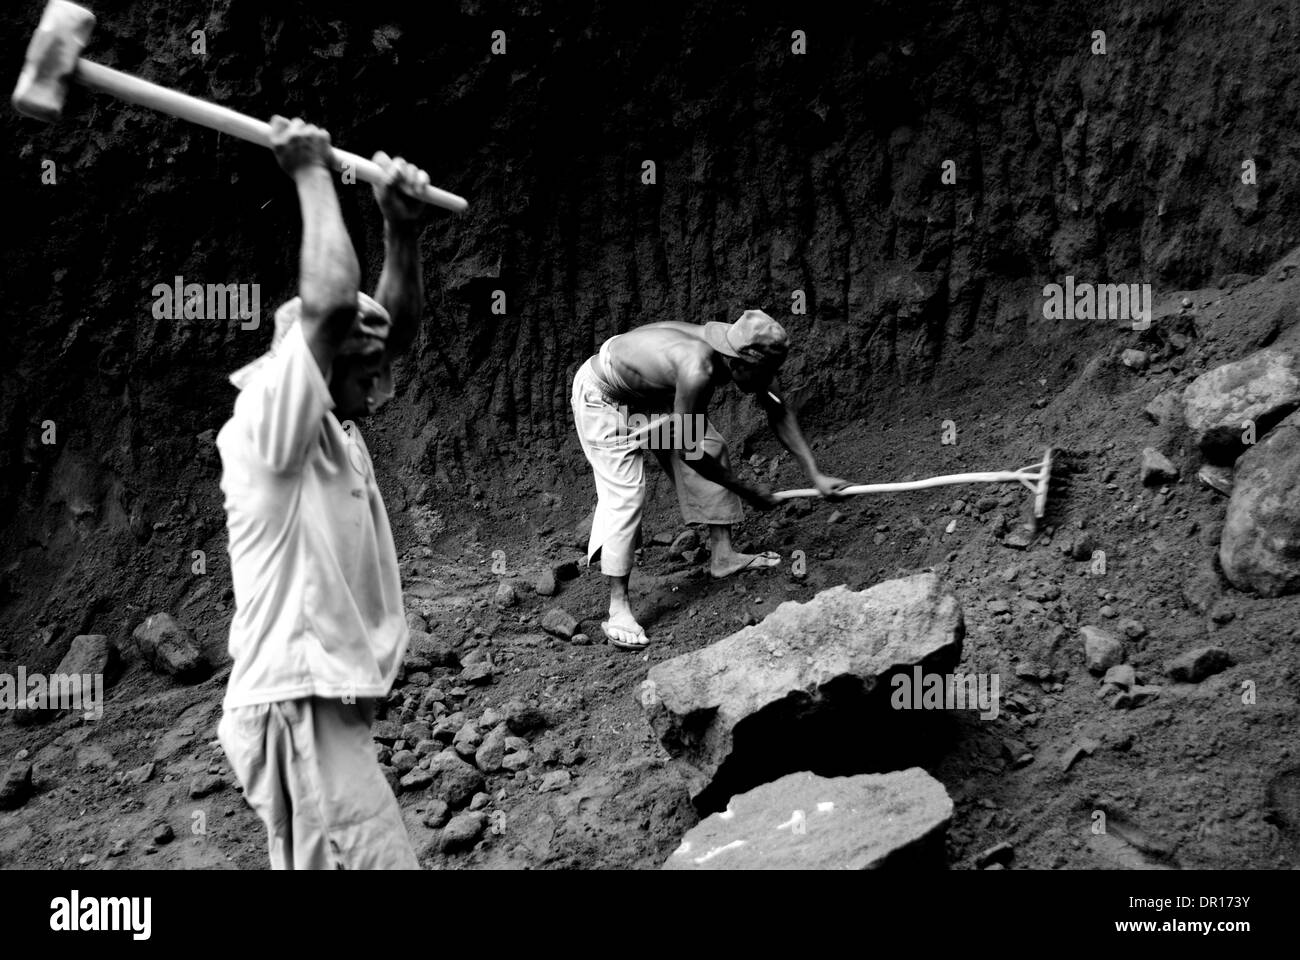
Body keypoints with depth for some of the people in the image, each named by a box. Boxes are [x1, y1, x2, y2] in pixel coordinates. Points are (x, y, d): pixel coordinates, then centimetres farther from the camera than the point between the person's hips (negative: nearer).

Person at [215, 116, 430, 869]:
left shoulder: (331, 434, 15)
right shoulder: (268, 425, -11)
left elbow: (397, 326, 19)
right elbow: (329, 301, -24)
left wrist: (404, 228, 7)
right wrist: (313, 175, -14)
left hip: (326, 707, 10)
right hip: (297, 709, -10)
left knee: (315, 863, 13)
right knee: (375, 859, -15)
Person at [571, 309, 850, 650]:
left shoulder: (739, 354, -16)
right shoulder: (697, 370, -40)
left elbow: (780, 413, -4)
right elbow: (687, 450, -31)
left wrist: (815, 475, -9)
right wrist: (747, 492, -20)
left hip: (651, 392, 9)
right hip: (603, 397, -9)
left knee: (713, 449, 5)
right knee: (625, 494, -14)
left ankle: (722, 556, 15)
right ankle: (618, 610, -9)